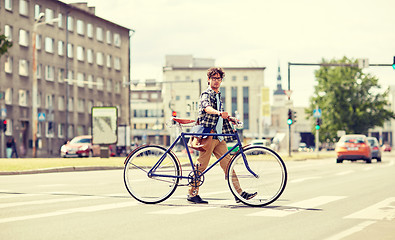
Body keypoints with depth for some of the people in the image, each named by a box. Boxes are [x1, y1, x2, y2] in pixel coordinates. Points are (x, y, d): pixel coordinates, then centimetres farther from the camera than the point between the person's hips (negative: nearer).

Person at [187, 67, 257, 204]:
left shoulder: (218, 95, 22)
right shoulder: (206, 94, -6)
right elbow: (206, 107, -29)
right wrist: (219, 113, -46)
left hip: (219, 137, 8)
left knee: (227, 163, 2)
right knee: (201, 165, -4)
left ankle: (239, 193, -1)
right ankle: (192, 194, 4)